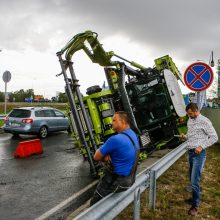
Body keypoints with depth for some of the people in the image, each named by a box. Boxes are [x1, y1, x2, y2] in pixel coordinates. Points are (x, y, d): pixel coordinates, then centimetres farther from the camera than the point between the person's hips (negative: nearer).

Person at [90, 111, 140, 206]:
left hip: (118, 182, -9)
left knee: (94, 204, 6)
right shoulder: (133, 135, 2)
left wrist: (105, 155, 6)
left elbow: (96, 157, -15)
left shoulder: (116, 139, -27)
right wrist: (107, 155, -8)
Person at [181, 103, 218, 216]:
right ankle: (195, 197, 33)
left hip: (199, 153, -7)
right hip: (190, 152, 8)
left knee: (195, 180, -7)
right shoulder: (189, 121, 11)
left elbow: (214, 137, -10)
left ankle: (195, 205, 6)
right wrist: (185, 136, 1)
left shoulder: (204, 121, -12)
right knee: (192, 178, 16)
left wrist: (201, 146, -18)